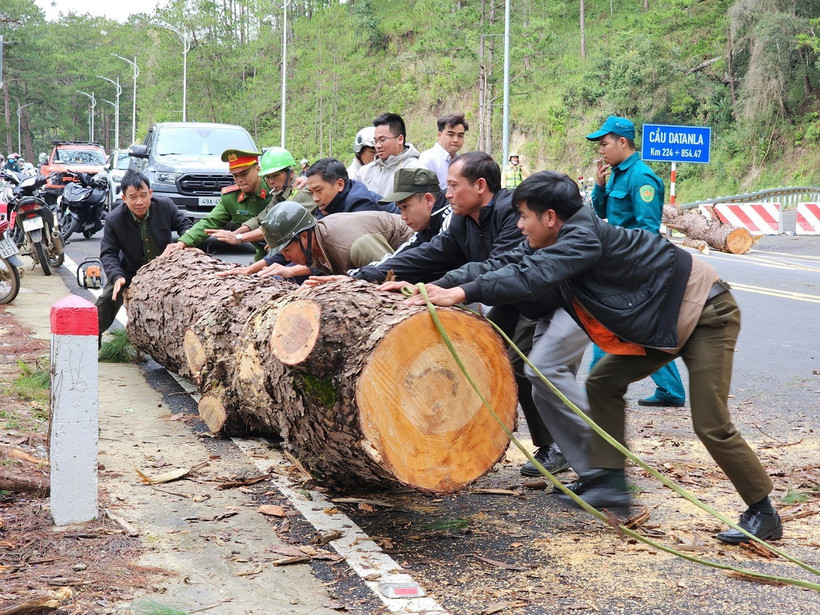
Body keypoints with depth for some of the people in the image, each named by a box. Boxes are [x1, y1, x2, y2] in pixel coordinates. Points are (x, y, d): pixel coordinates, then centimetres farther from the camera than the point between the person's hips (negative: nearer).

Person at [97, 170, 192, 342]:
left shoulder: (165, 205, -18)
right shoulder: (113, 220, -23)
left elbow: (184, 224, -2)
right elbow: (108, 253, -19)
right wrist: (117, 277, -37)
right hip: (130, 273, -1)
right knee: (108, 300, -11)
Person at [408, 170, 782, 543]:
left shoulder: (584, 236, -26)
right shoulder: (552, 243, 2)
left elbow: (533, 276, -37)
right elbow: (505, 265, -1)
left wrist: (463, 293, -37)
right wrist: (436, 286, -10)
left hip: (706, 315, -10)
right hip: (659, 323, 10)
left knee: (711, 425, -11)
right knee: (603, 383, 6)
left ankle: (763, 513, 3)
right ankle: (610, 481, 7)